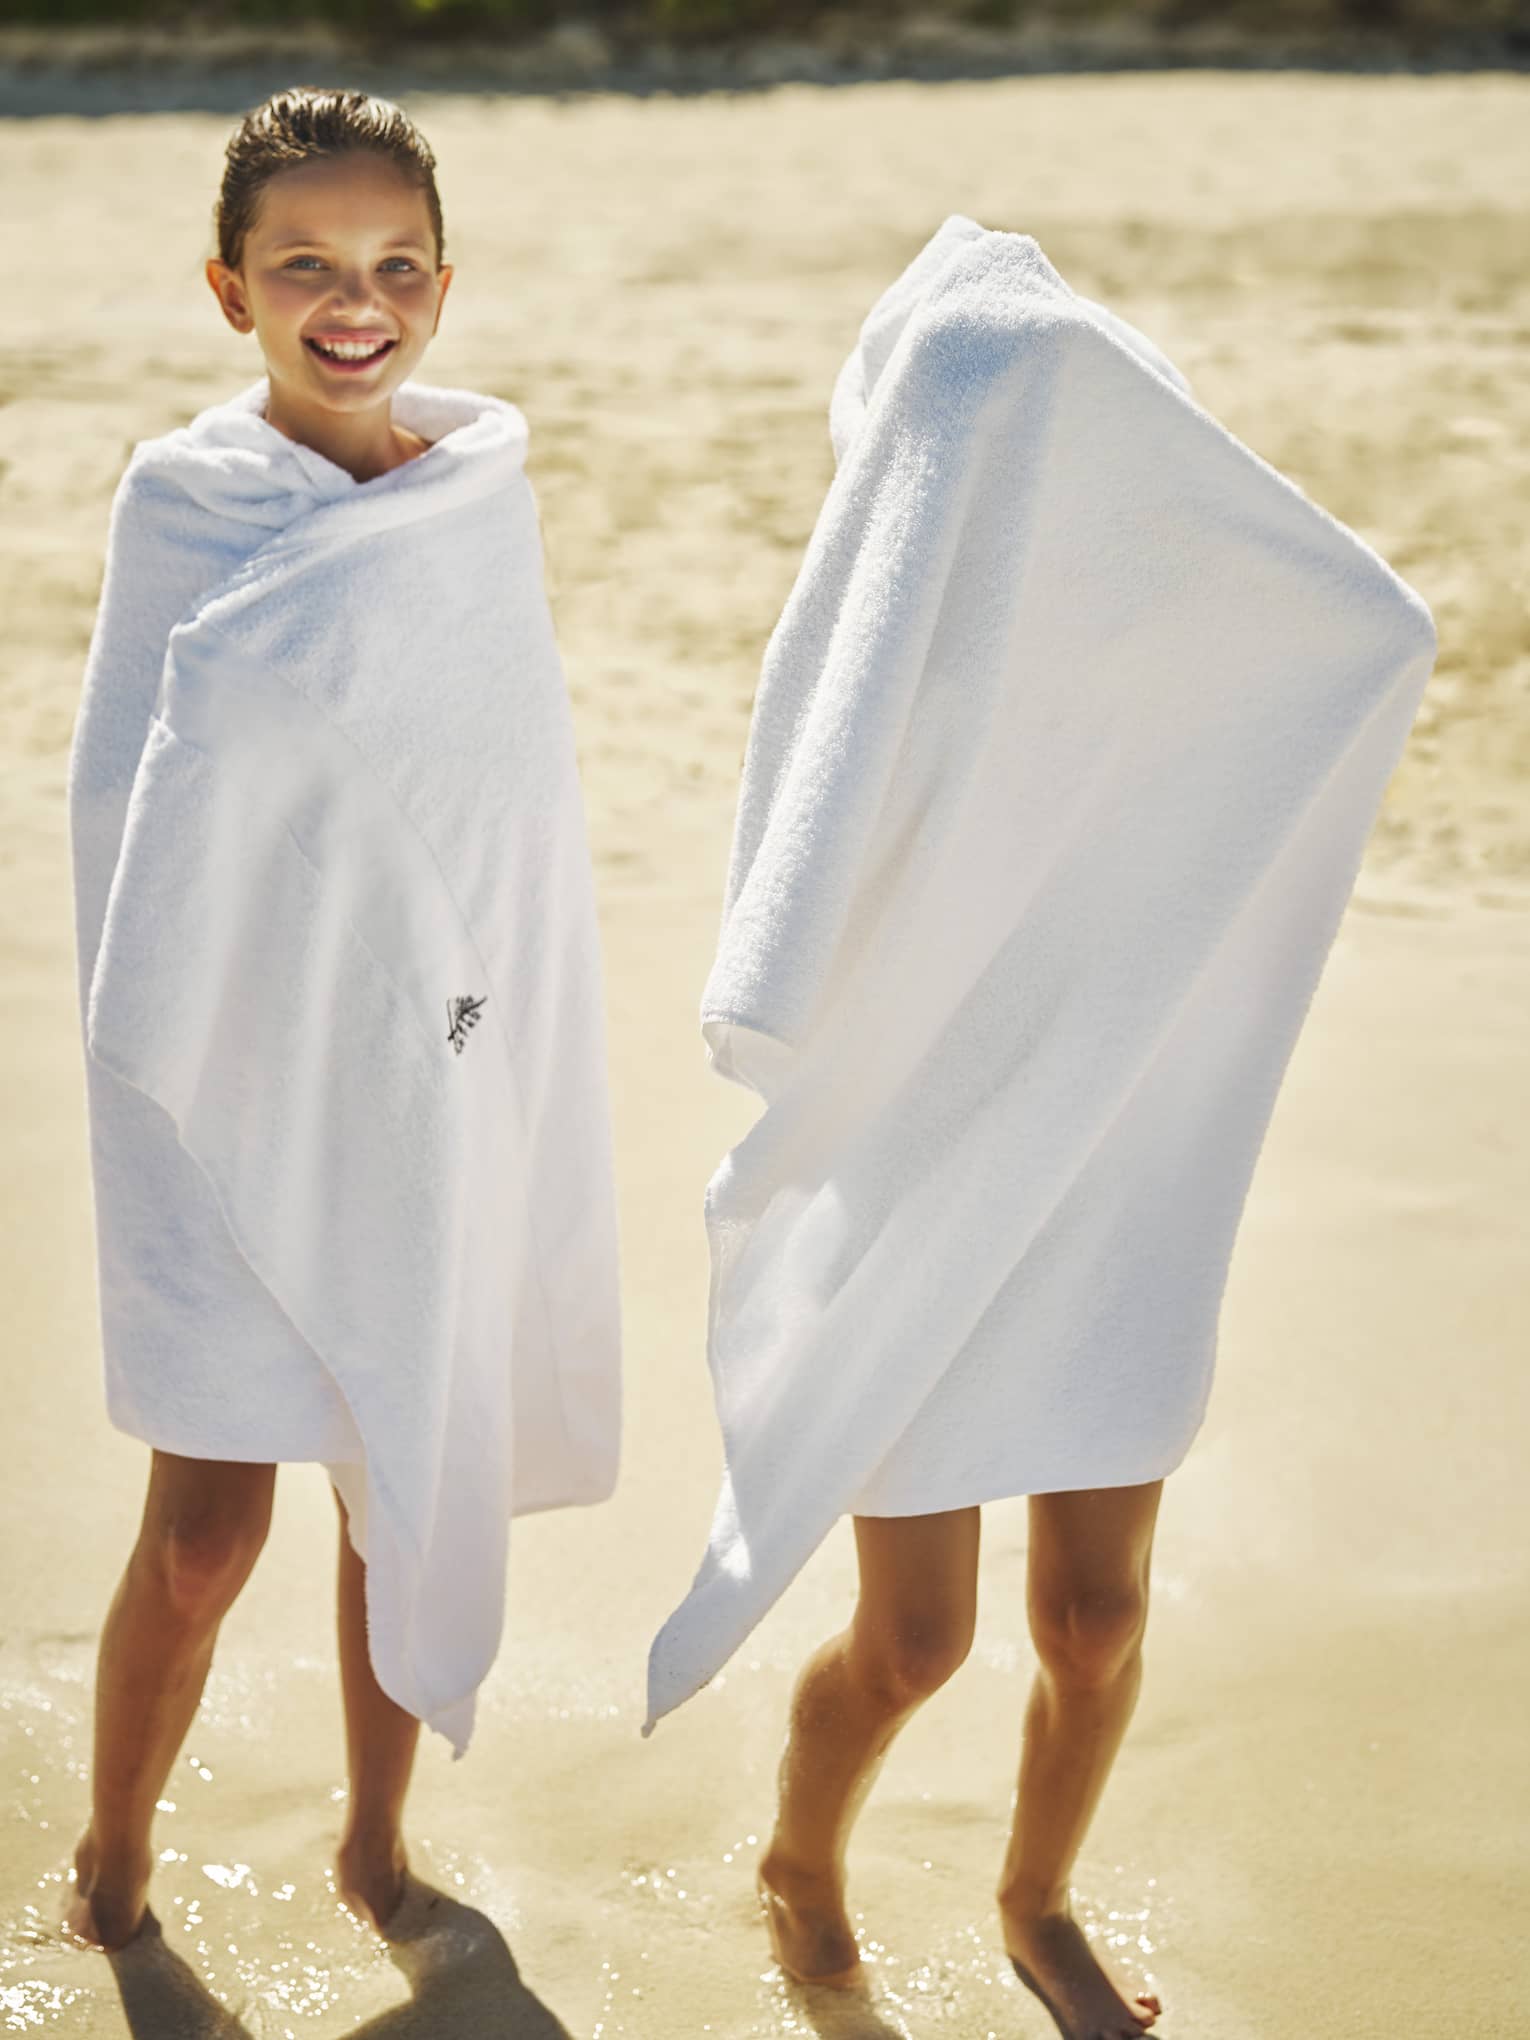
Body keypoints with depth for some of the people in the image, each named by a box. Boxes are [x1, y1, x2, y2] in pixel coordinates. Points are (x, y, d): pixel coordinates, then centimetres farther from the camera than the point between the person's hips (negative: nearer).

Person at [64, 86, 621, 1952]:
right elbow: (127, 795, -4)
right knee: (204, 1532, -2)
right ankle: (108, 1873, 24)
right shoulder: (181, 499, -7)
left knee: (410, 1498, 14)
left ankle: (376, 1846, 35)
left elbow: (522, 791, 9)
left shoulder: (489, 485, 3)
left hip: (436, 1078, 3)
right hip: (240, 1080, -3)